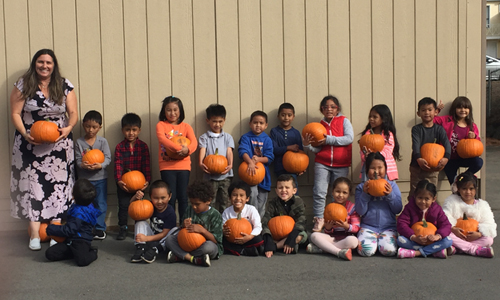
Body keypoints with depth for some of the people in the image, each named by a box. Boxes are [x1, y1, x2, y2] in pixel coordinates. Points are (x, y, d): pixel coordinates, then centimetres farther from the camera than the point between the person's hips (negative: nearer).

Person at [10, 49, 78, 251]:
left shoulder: (64, 86, 3)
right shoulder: (23, 85, 0)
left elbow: (73, 113, 2)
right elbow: (15, 113, -1)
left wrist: (68, 128, -19)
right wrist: (25, 134, -17)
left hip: (59, 145, 1)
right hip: (30, 145, -1)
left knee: (58, 185, 0)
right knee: (33, 184, -3)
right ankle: (35, 234, 1)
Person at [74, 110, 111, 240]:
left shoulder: (102, 141, -2)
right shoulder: (79, 142, 0)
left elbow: (108, 158, -6)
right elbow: (77, 159, -3)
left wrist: (100, 165, -26)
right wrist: (82, 165, -25)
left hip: (100, 178, 0)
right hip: (84, 179, 0)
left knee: (100, 204, 5)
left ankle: (100, 228, 16)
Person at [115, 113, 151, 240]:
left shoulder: (143, 146, -2)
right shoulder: (120, 147, -3)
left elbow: (146, 165, -3)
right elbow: (118, 164, -9)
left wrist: (147, 180, -13)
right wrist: (119, 180, -22)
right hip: (123, 182, 0)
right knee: (123, 205, 5)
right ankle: (123, 228, 17)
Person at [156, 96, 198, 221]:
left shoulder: (186, 126, 10)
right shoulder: (161, 125, 4)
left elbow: (194, 142, -5)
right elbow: (162, 138, -16)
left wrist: (187, 149, -29)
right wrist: (178, 148, -31)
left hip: (183, 165, 2)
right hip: (167, 166, -2)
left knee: (183, 197, 3)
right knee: (170, 197, -1)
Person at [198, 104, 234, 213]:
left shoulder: (227, 137, 13)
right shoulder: (204, 137, 8)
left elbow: (229, 151, 1)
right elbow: (202, 150, -7)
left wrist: (230, 164, -19)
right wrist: (201, 163, -28)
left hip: (225, 175, 1)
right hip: (210, 175, -1)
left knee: (224, 201, 5)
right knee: (210, 202, -2)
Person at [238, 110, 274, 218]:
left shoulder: (267, 139, 6)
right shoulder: (246, 137, 0)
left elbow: (270, 157, -1)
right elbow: (243, 151, -16)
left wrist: (258, 159, -20)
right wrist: (250, 162, -34)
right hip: (250, 172, -3)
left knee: (262, 200, 7)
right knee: (253, 194, -22)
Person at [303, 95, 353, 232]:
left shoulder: (344, 121, 3)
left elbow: (349, 138, -13)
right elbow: (318, 148, 2)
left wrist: (329, 139, -17)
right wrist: (307, 145, -18)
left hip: (341, 165, -1)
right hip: (322, 163, 1)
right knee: (319, 192, -10)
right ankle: (319, 220, 0)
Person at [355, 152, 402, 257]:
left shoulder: (392, 185, 7)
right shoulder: (361, 187, 5)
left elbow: (398, 209, 0)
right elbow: (360, 211, -4)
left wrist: (390, 195, -14)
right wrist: (365, 194, -15)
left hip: (388, 227, 1)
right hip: (368, 227, 0)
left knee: (389, 250, -26)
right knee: (366, 250, -27)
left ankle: (381, 240, 8)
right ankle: (374, 240, 8)